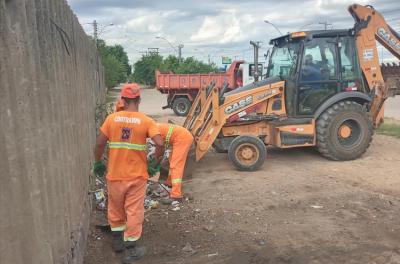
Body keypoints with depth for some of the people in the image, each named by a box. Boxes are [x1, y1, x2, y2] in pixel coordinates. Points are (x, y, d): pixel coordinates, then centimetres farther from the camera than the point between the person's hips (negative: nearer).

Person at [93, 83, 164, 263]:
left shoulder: (112, 118, -4)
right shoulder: (146, 121, -9)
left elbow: (99, 143, -4)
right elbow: (160, 144, -19)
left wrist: (98, 163, 11)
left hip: (115, 174, 2)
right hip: (136, 175, -2)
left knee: (116, 209, 22)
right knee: (133, 212, 9)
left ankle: (117, 240, 39)